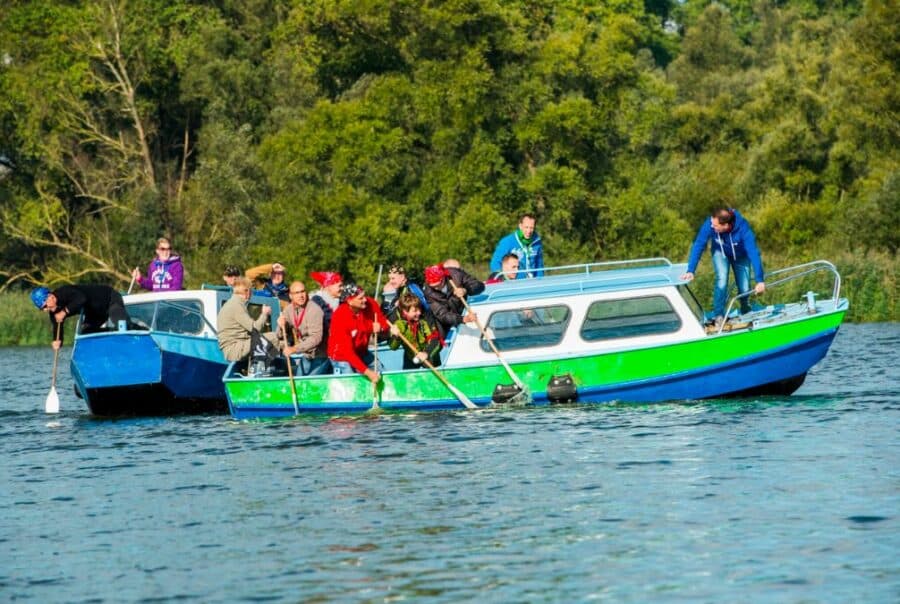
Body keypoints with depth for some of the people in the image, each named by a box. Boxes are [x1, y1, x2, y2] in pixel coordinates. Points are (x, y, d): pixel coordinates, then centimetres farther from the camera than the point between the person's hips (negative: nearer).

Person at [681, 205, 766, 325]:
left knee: (745, 288, 0)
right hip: (721, 252, 0)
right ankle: (718, 316, -10)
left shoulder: (743, 228, -42)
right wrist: (690, 271, -43)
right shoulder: (710, 224, -38)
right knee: (722, 279, -23)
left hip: (740, 255, 0)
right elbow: (698, 246, -34)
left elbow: (754, 253, -43)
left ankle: (746, 314, 32)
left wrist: (760, 280, -47)